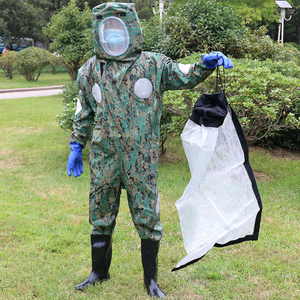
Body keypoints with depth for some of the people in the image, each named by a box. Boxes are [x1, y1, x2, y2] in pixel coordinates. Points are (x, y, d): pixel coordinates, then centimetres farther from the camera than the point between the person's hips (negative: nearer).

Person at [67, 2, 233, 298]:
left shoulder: (153, 64, 1)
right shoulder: (90, 71, 7)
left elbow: (184, 76, 4)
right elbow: (84, 112, 16)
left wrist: (206, 63, -15)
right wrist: (76, 146, 14)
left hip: (142, 160, -2)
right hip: (104, 158, 2)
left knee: (147, 218, 4)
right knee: (100, 216, 13)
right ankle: (99, 271, 34)